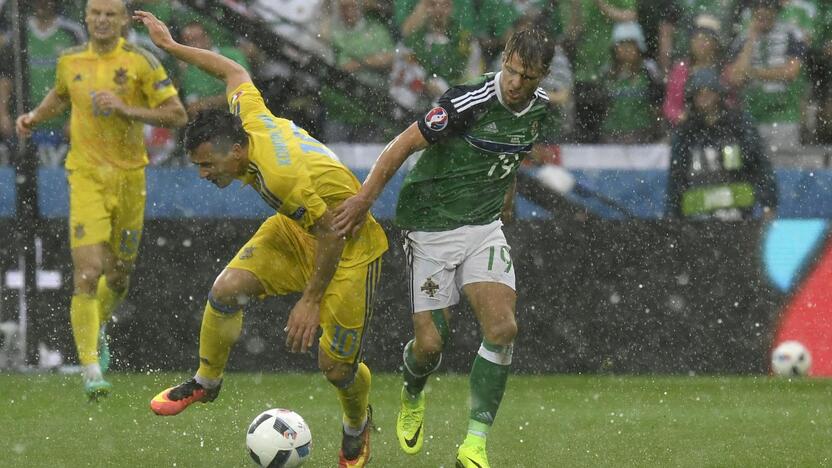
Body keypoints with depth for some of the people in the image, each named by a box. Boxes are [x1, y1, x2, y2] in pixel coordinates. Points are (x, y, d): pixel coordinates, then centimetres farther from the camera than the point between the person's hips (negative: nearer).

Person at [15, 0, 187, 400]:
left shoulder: (141, 62, -7)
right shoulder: (70, 61, 3)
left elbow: (177, 115, -9)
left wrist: (126, 110, -19)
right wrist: (34, 117, 10)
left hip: (129, 177, 0)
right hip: (86, 176, 0)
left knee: (119, 277, 14)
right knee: (88, 273, -17)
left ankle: (97, 329, 47)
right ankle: (91, 370, -15)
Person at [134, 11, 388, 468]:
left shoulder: (280, 176, -40)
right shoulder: (249, 117, -18)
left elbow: (332, 235, -31)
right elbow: (233, 70, 3)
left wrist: (311, 300, -22)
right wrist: (171, 45, 8)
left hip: (351, 246, -8)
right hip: (299, 229, 8)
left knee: (335, 364, -5)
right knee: (227, 288, -12)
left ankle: (357, 425, 30)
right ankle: (206, 381, 11)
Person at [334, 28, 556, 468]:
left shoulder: (539, 108, 0)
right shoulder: (468, 103, -22)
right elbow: (404, 144, -20)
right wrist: (365, 197, -25)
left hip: (484, 227, 5)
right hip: (432, 228, -5)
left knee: (502, 327, -15)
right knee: (430, 343, -4)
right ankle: (412, 397, 34)